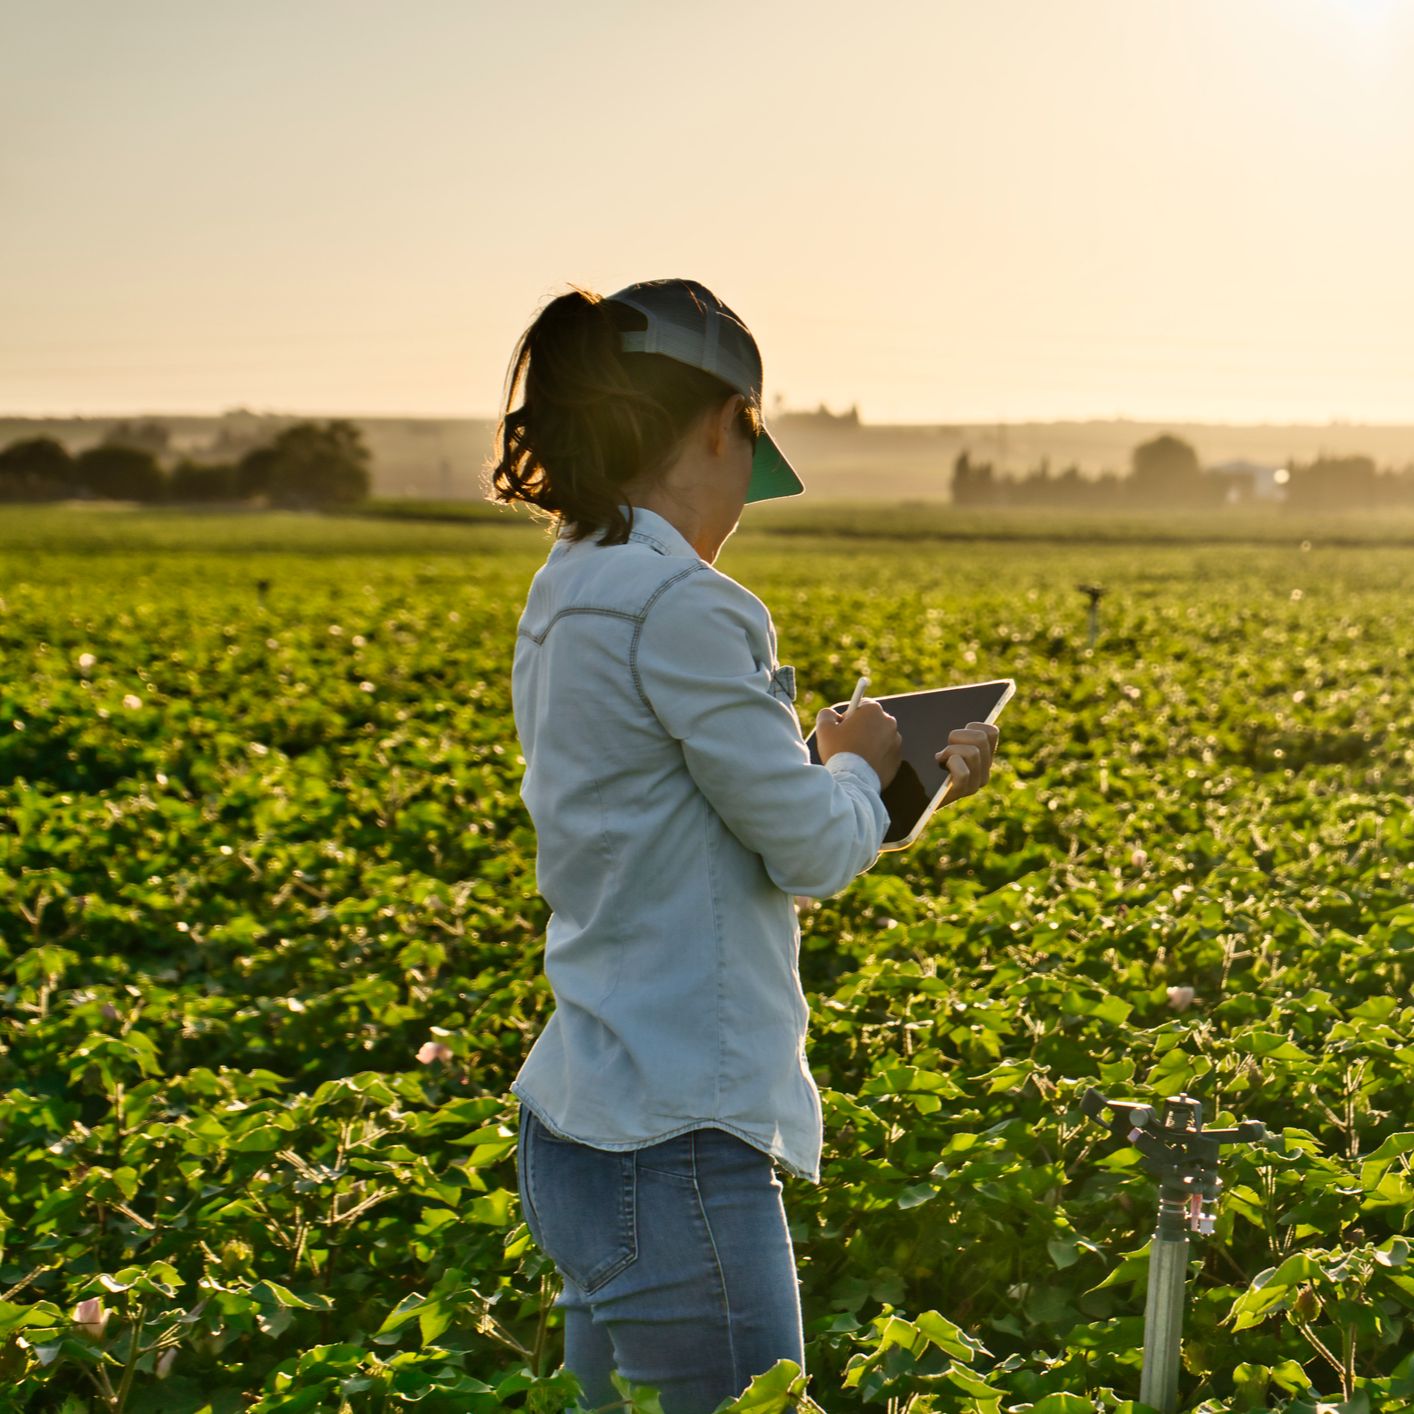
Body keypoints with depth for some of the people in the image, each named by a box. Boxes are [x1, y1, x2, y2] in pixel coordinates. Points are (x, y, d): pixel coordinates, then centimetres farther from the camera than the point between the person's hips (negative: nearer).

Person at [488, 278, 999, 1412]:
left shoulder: (566, 596, 11)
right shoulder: (680, 604, -19)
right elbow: (811, 850, -12)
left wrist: (912, 778, 19)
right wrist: (857, 766, 8)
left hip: (579, 1124, 10)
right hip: (675, 1149, -10)